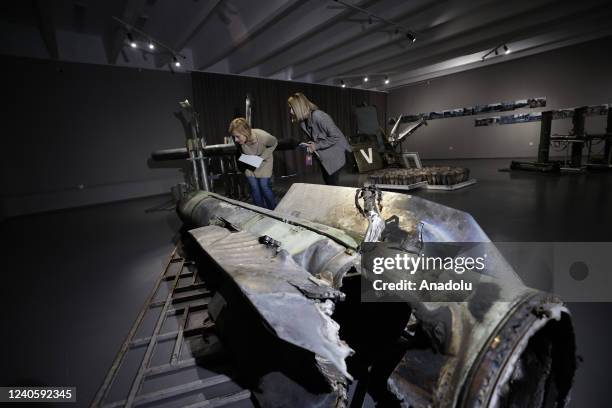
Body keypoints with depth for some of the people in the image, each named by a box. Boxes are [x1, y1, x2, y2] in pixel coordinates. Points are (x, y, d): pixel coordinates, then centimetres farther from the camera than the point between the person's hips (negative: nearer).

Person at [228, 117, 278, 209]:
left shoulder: (263, 136, -35)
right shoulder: (239, 140, -25)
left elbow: (274, 143, -13)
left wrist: (262, 157, -20)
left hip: (263, 162, -3)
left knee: (264, 186, -8)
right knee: (254, 188, -1)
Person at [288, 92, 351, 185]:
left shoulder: (318, 116, -27)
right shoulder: (303, 122, -1)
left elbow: (335, 137, -26)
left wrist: (316, 146, -22)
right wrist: (310, 146, -7)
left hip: (335, 154, -8)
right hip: (324, 155, 8)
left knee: (332, 182, -2)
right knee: (327, 181, 16)